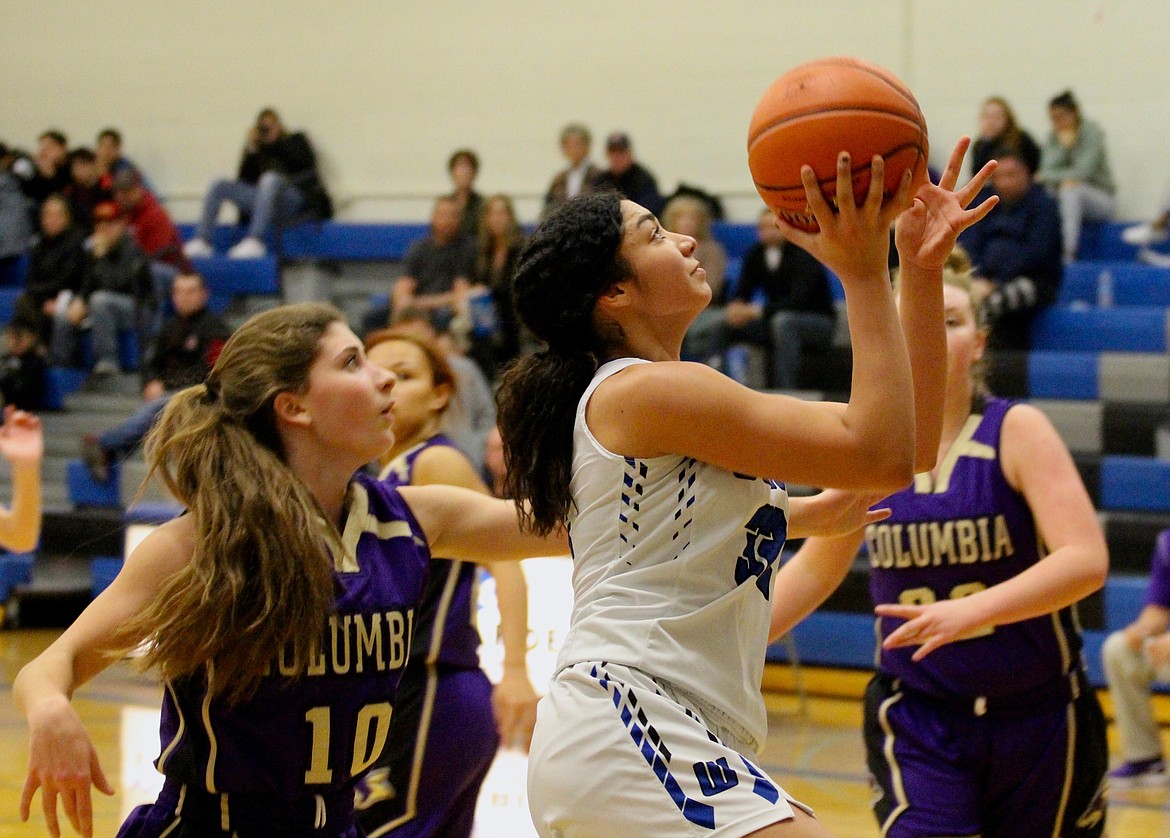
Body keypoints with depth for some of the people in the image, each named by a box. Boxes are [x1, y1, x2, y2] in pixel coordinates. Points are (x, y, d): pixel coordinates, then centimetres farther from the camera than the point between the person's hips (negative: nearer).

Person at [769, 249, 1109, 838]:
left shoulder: (1017, 431, -9)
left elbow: (1086, 560, -21)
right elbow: (813, 568, 14)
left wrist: (971, 610, -34)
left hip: (1037, 719, -1)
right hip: (915, 721, 1)